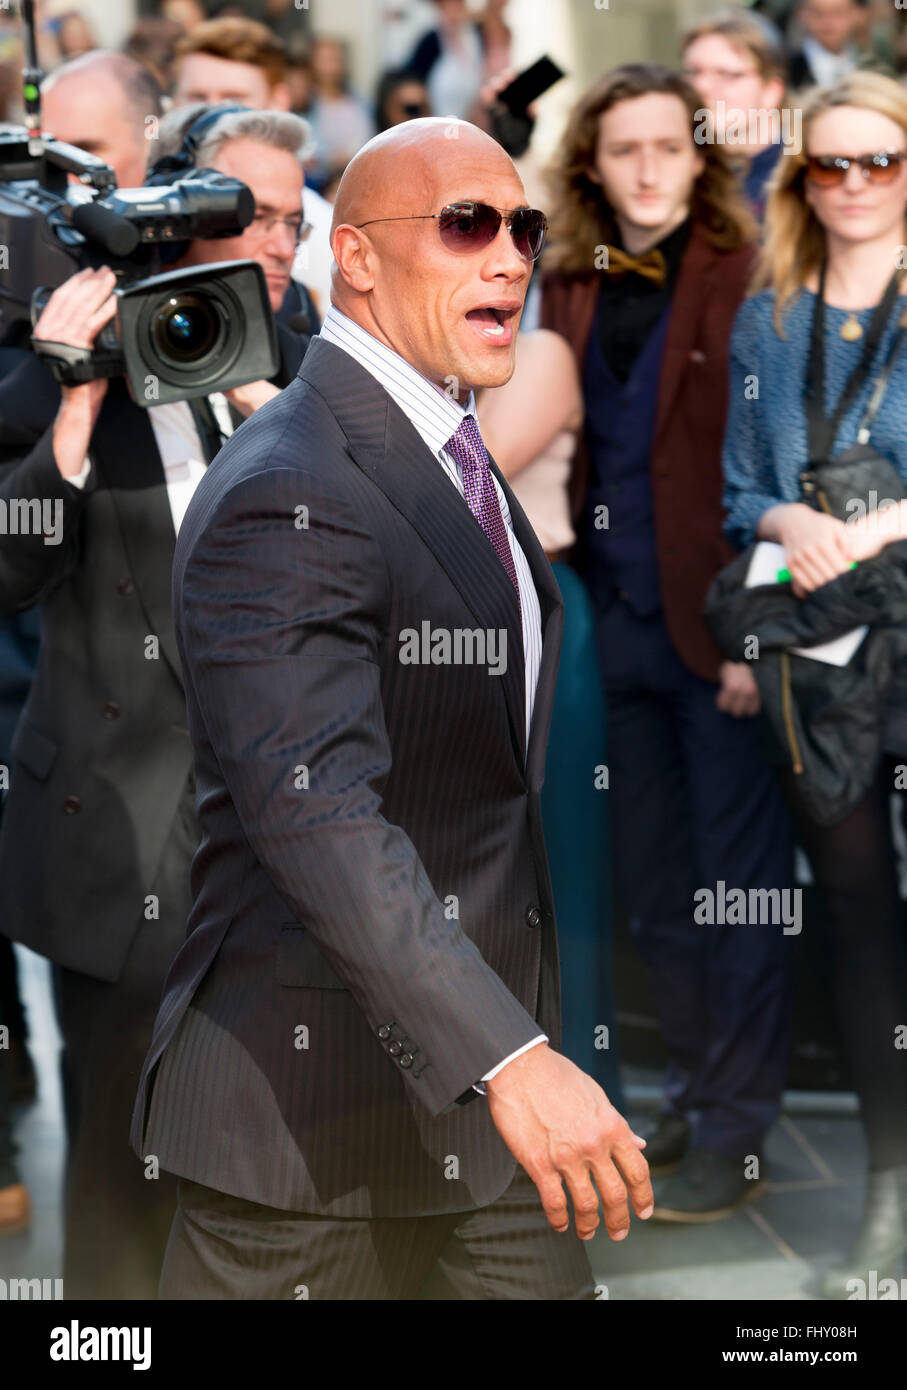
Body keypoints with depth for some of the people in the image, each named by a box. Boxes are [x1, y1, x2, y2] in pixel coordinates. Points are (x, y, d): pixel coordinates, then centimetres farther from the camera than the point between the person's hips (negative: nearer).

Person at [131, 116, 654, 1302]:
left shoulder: (454, 459, 13)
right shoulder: (286, 495, -19)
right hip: (319, 1107, -9)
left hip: (478, 1087, 9)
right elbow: (315, 815, -30)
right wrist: (512, 1059, -36)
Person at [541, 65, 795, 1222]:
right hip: (619, 625, 6)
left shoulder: (743, 277, -7)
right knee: (650, 885, 14)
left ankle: (736, 1132, 12)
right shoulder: (569, 288, 10)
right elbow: (555, 453, 13)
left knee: (737, 885, 3)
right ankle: (690, 1092, 28)